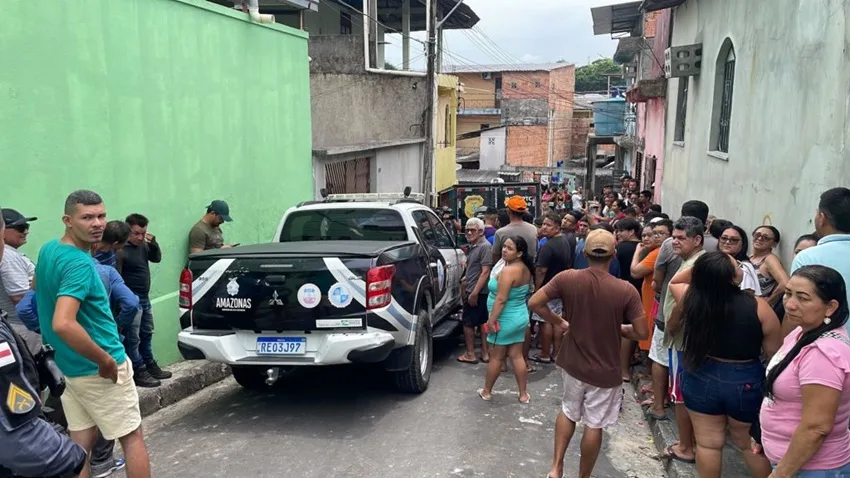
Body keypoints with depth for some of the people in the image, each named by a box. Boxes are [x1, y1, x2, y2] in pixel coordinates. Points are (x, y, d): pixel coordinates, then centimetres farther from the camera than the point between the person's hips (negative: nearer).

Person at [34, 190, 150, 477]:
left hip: (65, 365, 8)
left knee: (81, 441, 14)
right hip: (98, 368, -8)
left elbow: (39, 291, 24)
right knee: (132, 437, 6)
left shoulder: (47, 250, 5)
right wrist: (106, 361, -27)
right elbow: (63, 324, -37)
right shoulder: (80, 263, -25)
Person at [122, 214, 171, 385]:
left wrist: (153, 243, -2)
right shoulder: (121, 249, -20)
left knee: (147, 334, 18)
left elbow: (156, 258, 17)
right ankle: (139, 372, 2)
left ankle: (150, 366, 29)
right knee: (133, 338, -3)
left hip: (145, 298, 9)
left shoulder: (142, 244, 5)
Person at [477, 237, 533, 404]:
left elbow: (501, 300, -25)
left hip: (506, 320, -8)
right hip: (521, 317, 8)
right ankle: (523, 394, 17)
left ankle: (486, 392, 21)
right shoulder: (525, 269, 5)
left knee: (496, 357, 6)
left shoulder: (508, 271, -23)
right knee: (517, 356, 13)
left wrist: (491, 320, -19)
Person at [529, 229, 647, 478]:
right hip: (605, 371, -2)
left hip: (573, 364, 2)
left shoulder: (567, 278, -15)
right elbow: (641, 333, -14)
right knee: (594, 425, 14)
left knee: (568, 412, 25)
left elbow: (534, 303, -11)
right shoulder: (626, 290, -19)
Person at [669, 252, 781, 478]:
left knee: (708, 443, 15)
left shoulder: (690, 298, -14)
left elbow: (674, 282, 10)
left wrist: (701, 267, -1)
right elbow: (775, 355, -10)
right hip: (746, 381, -1)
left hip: (701, 378, 1)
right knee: (749, 442, 20)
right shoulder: (758, 307, -19)